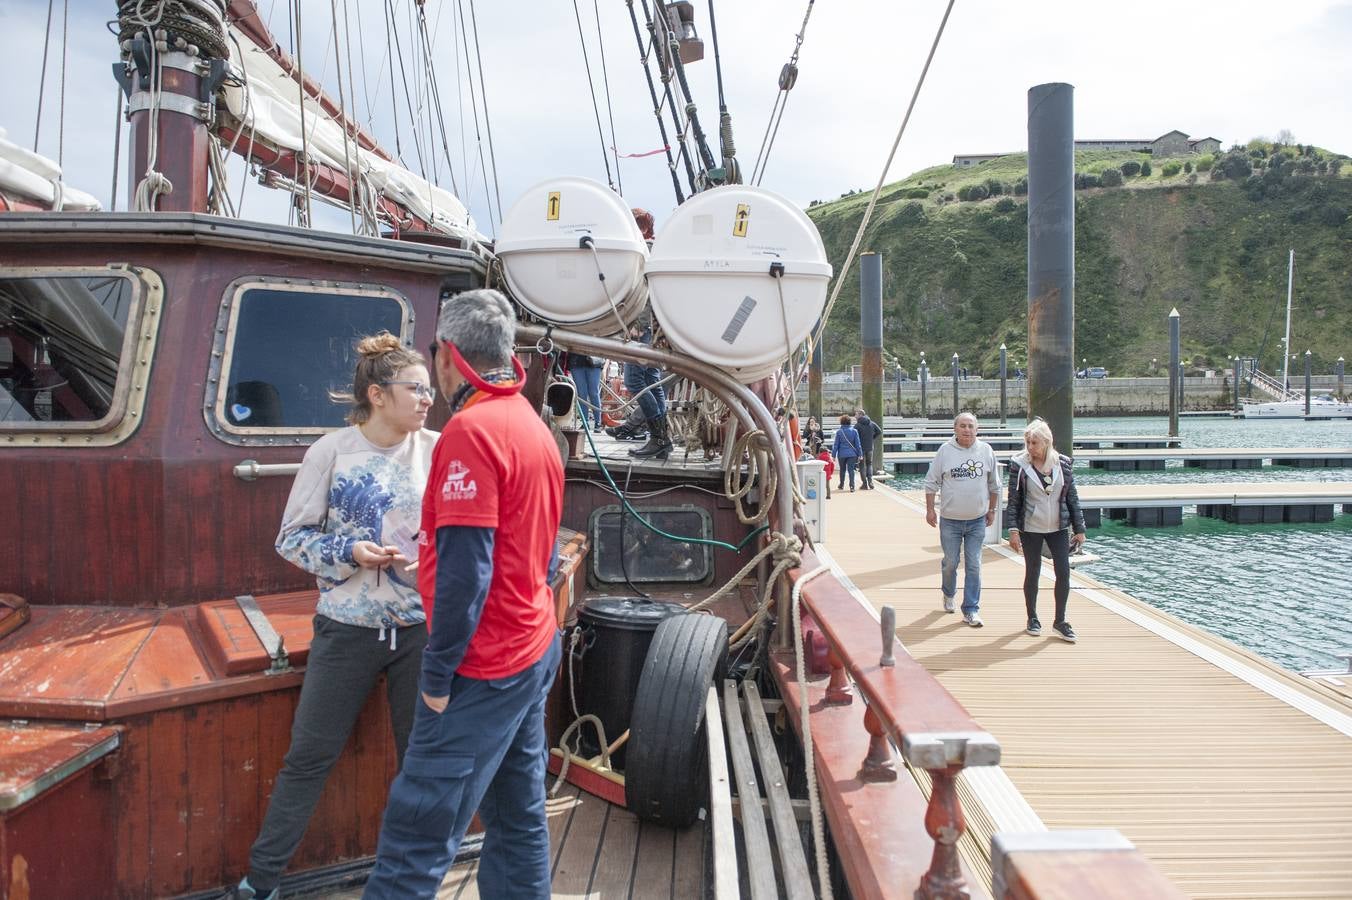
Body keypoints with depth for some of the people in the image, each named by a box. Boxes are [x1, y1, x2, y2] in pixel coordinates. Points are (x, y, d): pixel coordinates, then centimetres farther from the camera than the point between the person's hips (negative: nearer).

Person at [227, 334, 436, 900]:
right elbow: (292, 538, -2)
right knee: (308, 757, 8)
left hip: (421, 629, 2)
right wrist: (350, 551, -17)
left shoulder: (437, 450, -3)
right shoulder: (332, 451, -6)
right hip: (347, 630, -1)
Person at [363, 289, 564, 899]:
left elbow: (465, 569, -22)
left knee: (416, 835, -4)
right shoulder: (534, 426, 11)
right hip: (535, 649, 9)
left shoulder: (471, 430, -17)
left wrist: (438, 673, -15)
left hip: (484, 667, -9)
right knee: (520, 819, 16)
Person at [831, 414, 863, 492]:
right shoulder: (854, 431, -3)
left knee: (842, 470, 17)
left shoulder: (839, 432, -6)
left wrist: (833, 454, 3)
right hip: (852, 454, 0)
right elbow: (857, 444, -1)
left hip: (842, 454, 0)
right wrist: (860, 454, 4)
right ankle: (852, 486, -11)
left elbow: (836, 444, -3)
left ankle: (841, 485, 30)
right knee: (851, 470, -1)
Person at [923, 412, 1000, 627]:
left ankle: (971, 610, 7)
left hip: (977, 520, 1)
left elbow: (994, 485, 11)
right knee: (950, 563, 9)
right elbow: (931, 483, 1)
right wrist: (930, 510, -1)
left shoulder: (986, 451, 0)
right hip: (949, 520, -1)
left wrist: (991, 509, 13)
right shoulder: (945, 451, -5)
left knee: (974, 566, 1)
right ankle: (949, 594, 37)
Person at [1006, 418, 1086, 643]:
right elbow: (1013, 500, -5)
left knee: (1064, 572, -2)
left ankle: (1060, 620, 11)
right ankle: (1032, 618, 23)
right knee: (1032, 573, 7)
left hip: (1058, 528, 2)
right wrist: (1013, 529, -12)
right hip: (1031, 529, -2)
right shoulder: (1020, 464, -7)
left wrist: (1079, 529, 4)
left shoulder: (1063, 463, -1)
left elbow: (1072, 497, 5)